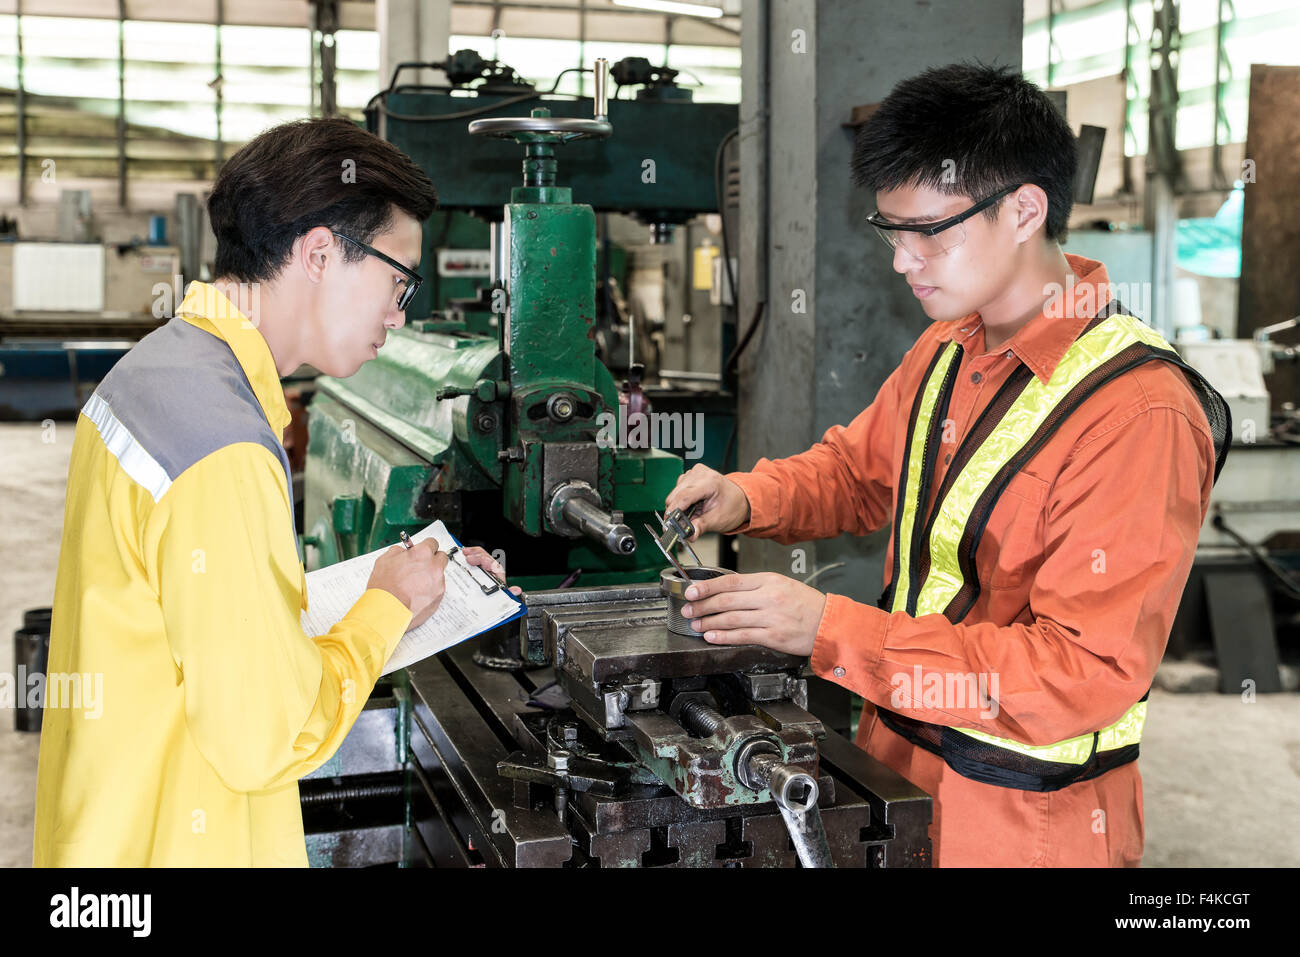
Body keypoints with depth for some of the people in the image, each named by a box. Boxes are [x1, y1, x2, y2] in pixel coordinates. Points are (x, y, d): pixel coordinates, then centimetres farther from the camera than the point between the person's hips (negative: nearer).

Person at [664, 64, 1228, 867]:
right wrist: (747, 499, -5)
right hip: (897, 755, 7)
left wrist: (832, 633, -31)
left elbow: (1087, 672, -28)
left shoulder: (1138, 415, -25)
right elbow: (860, 467, 17)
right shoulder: (947, 350, 1)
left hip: (1024, 819, -7)